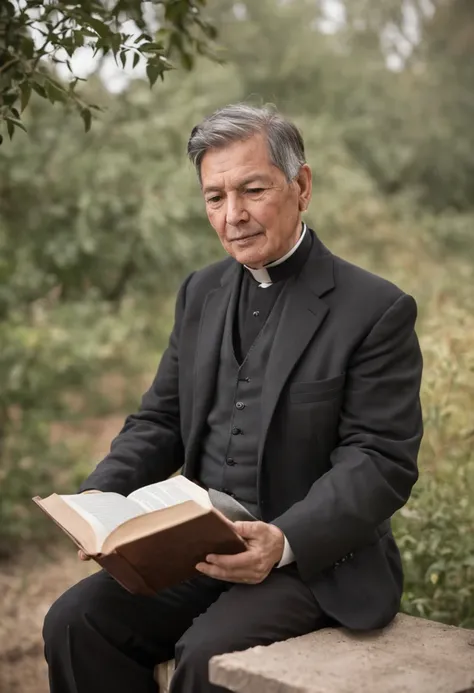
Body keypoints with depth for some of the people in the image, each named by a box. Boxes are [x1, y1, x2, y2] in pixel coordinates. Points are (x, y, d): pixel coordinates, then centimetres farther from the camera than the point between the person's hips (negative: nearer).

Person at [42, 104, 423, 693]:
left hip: (317, 560, -5)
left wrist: (285, 541, -28)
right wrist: (102, 494, -5)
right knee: (75, 621, -13)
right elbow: (160, 419, 14)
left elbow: (380, 462, -13)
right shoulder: (202, 292, 12)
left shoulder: (378, 311, -9)